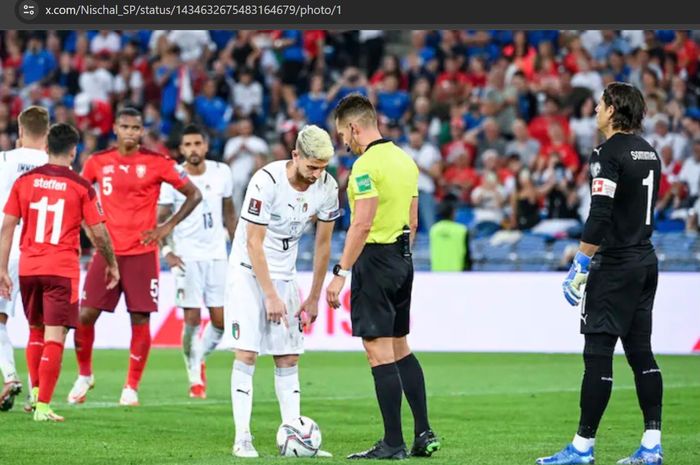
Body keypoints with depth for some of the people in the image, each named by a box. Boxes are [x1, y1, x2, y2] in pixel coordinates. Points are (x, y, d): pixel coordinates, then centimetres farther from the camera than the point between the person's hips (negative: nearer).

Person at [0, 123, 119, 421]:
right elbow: (99, 233, -1)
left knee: (36, 331, 22)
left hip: (28, 268, 4)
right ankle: (43, 407, -8)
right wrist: (112, 265, 14)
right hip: (63, 270, -3)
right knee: (54, 337, -3)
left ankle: (36, 394, 18)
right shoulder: (81, 187, -4)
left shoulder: (25, 181, 4)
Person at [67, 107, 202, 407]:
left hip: (142, 253, -2)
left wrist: (168, 227, -5)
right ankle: (84, 375, 18)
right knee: (85, 315, -4)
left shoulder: (157, 163, -2)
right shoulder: (97, 163, 5)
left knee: (140, 320, -3)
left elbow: (194, 194, 3)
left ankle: (132, 388, 9)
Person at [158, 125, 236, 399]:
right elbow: (159, 219, 0)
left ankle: (199, 359, 26)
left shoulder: (221, 173, 3)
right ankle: (195, 377, 6)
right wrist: (166, 252, -11)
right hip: (186, 257, -3)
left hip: (216, 255, 3)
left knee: (220, 319, -1)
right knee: (192, 319, -8)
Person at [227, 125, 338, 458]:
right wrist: (270, 296, -19)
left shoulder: (327, 187, -7)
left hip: (284, 275, 5)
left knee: (289, 358, 3)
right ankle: (242, 438, -9)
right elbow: (254, 243, -19)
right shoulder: (266, 182, -24)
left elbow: (323, 244, 3)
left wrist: (314, 298, 5)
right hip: (249, 271, -5)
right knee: (247, 353, -10)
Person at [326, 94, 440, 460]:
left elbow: (362, 224, -22)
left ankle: (393, 444, -4)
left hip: (374, 260, -9)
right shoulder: (404, 159, 12)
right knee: (400, 348, 16)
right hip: (402, 258, 9)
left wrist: (340, 273, -20)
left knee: (379, 352, -5)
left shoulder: (366, 165, -15)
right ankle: (424, 434, 14)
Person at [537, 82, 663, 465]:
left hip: (616, 265, -9)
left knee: (598, 353, -5)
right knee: (640, 351, 10)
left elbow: (600, 215, -20)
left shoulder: (609, 153, -14)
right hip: (646, 260, 9)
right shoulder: (648, 152, 13)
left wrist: (581, 264, -15)